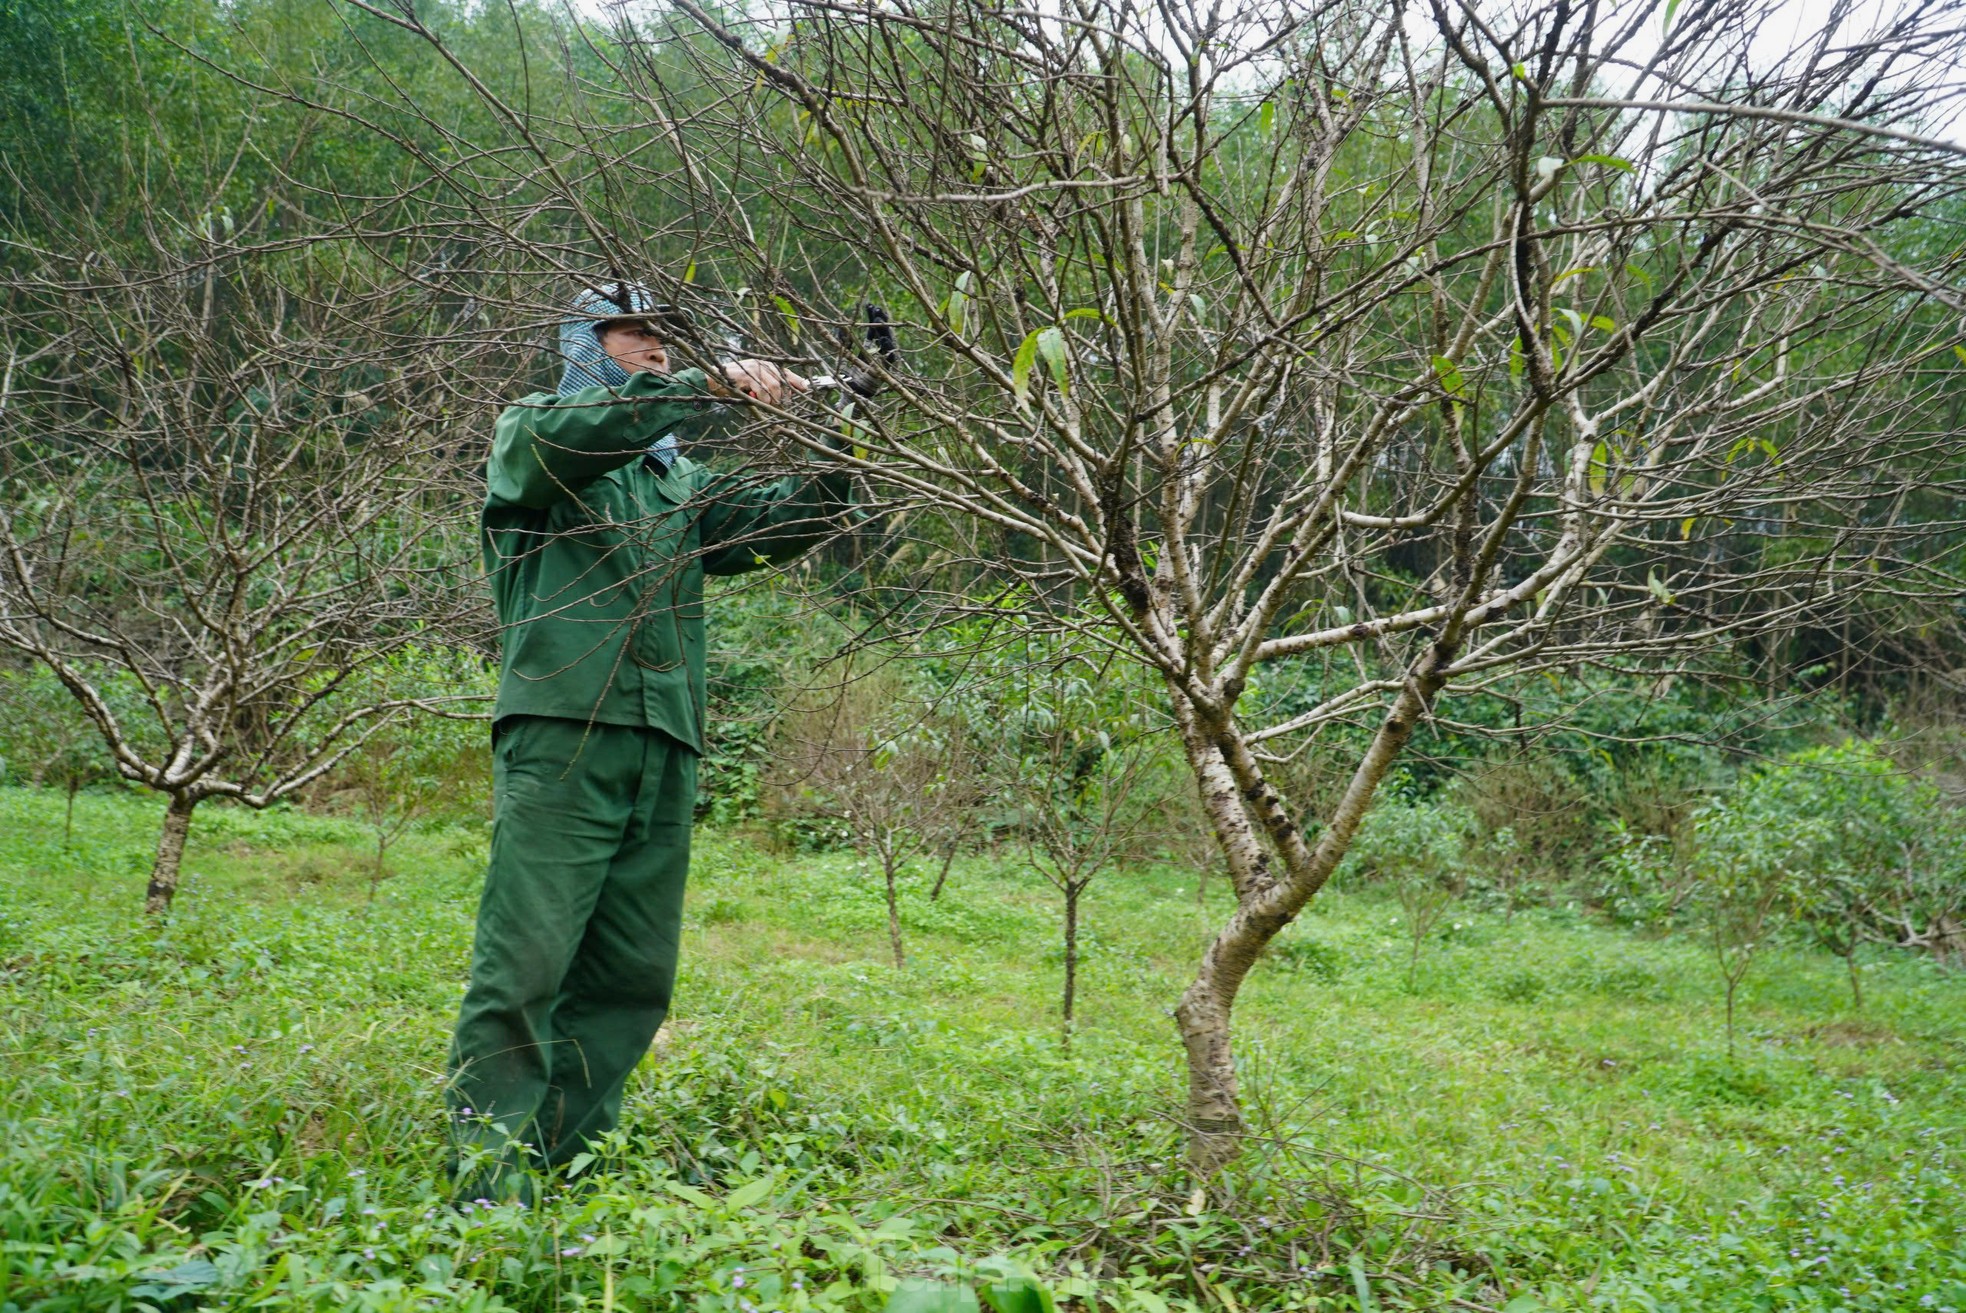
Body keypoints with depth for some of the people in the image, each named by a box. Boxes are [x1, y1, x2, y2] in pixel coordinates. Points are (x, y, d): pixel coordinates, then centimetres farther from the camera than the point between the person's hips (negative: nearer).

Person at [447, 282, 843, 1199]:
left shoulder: (682, 484, 28)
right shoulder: (531, 431, 12)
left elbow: (785, 520, 18)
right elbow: (571, 431, -12)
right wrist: (713, 389, -17)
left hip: (665, 751, 6)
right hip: (562, 733, -6)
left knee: (632, 979, 5)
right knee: (525, 962, -9)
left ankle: (561, 1166, 14)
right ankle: (487, 1179, -4)